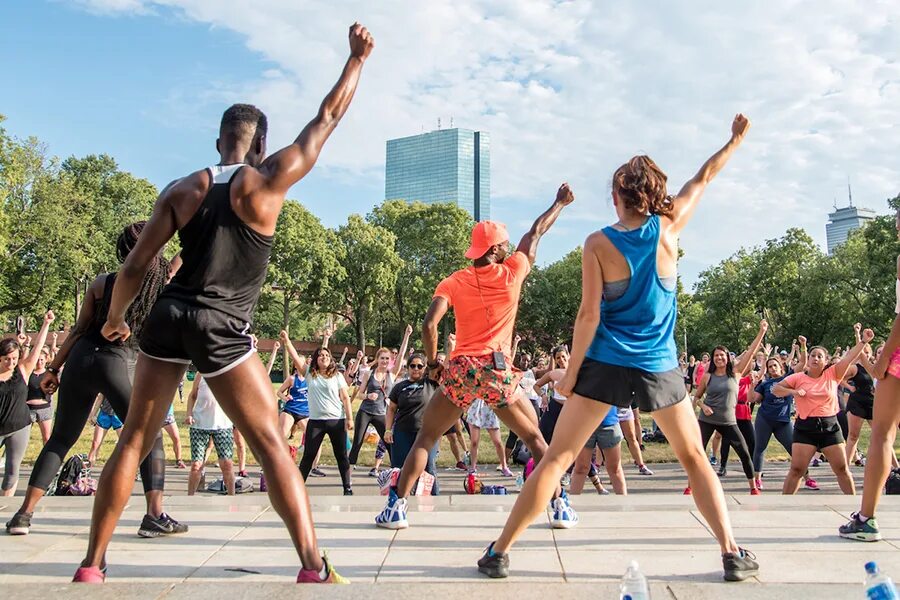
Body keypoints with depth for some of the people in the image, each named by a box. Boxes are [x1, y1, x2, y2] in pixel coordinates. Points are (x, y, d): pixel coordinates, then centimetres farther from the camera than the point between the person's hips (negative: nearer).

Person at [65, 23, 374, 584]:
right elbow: (326, 119, 6)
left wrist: (115, 318, 24)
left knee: (134, 441, 14)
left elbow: (135, 268, 7)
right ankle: (315, 568, -4)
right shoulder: (269, 181, -1)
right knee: (273, 446, 0)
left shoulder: (182, 190, 8)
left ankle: (92, 565, 20)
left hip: (169, 316, 4)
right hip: (222, 328, -4)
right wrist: (357, 58, 18)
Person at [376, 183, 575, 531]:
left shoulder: (454, 282, 4)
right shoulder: (512, 273, 5)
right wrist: (559, 203, 34)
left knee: (425, 438, 13)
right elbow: (535, 235, 19)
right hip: (499, 372, 0)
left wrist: (432, 363, 7)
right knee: (535, 438, 16)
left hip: (460, 371, 0)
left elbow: (429, 325, -8)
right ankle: (561, 507, 14)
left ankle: (396, 507, 6)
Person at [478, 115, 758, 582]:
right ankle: (732, 554, 16)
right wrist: (735, 140, 31)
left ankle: (499, 553, 5)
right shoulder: (668, 228, -1)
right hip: (660, 369, 2)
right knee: (695, 458, 20)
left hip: (605, 367, -2)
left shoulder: (598, 244, -8)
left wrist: (570, 373, -2)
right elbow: (704, 177, 15)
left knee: (556, 459, 4)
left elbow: (589, 316, -10)